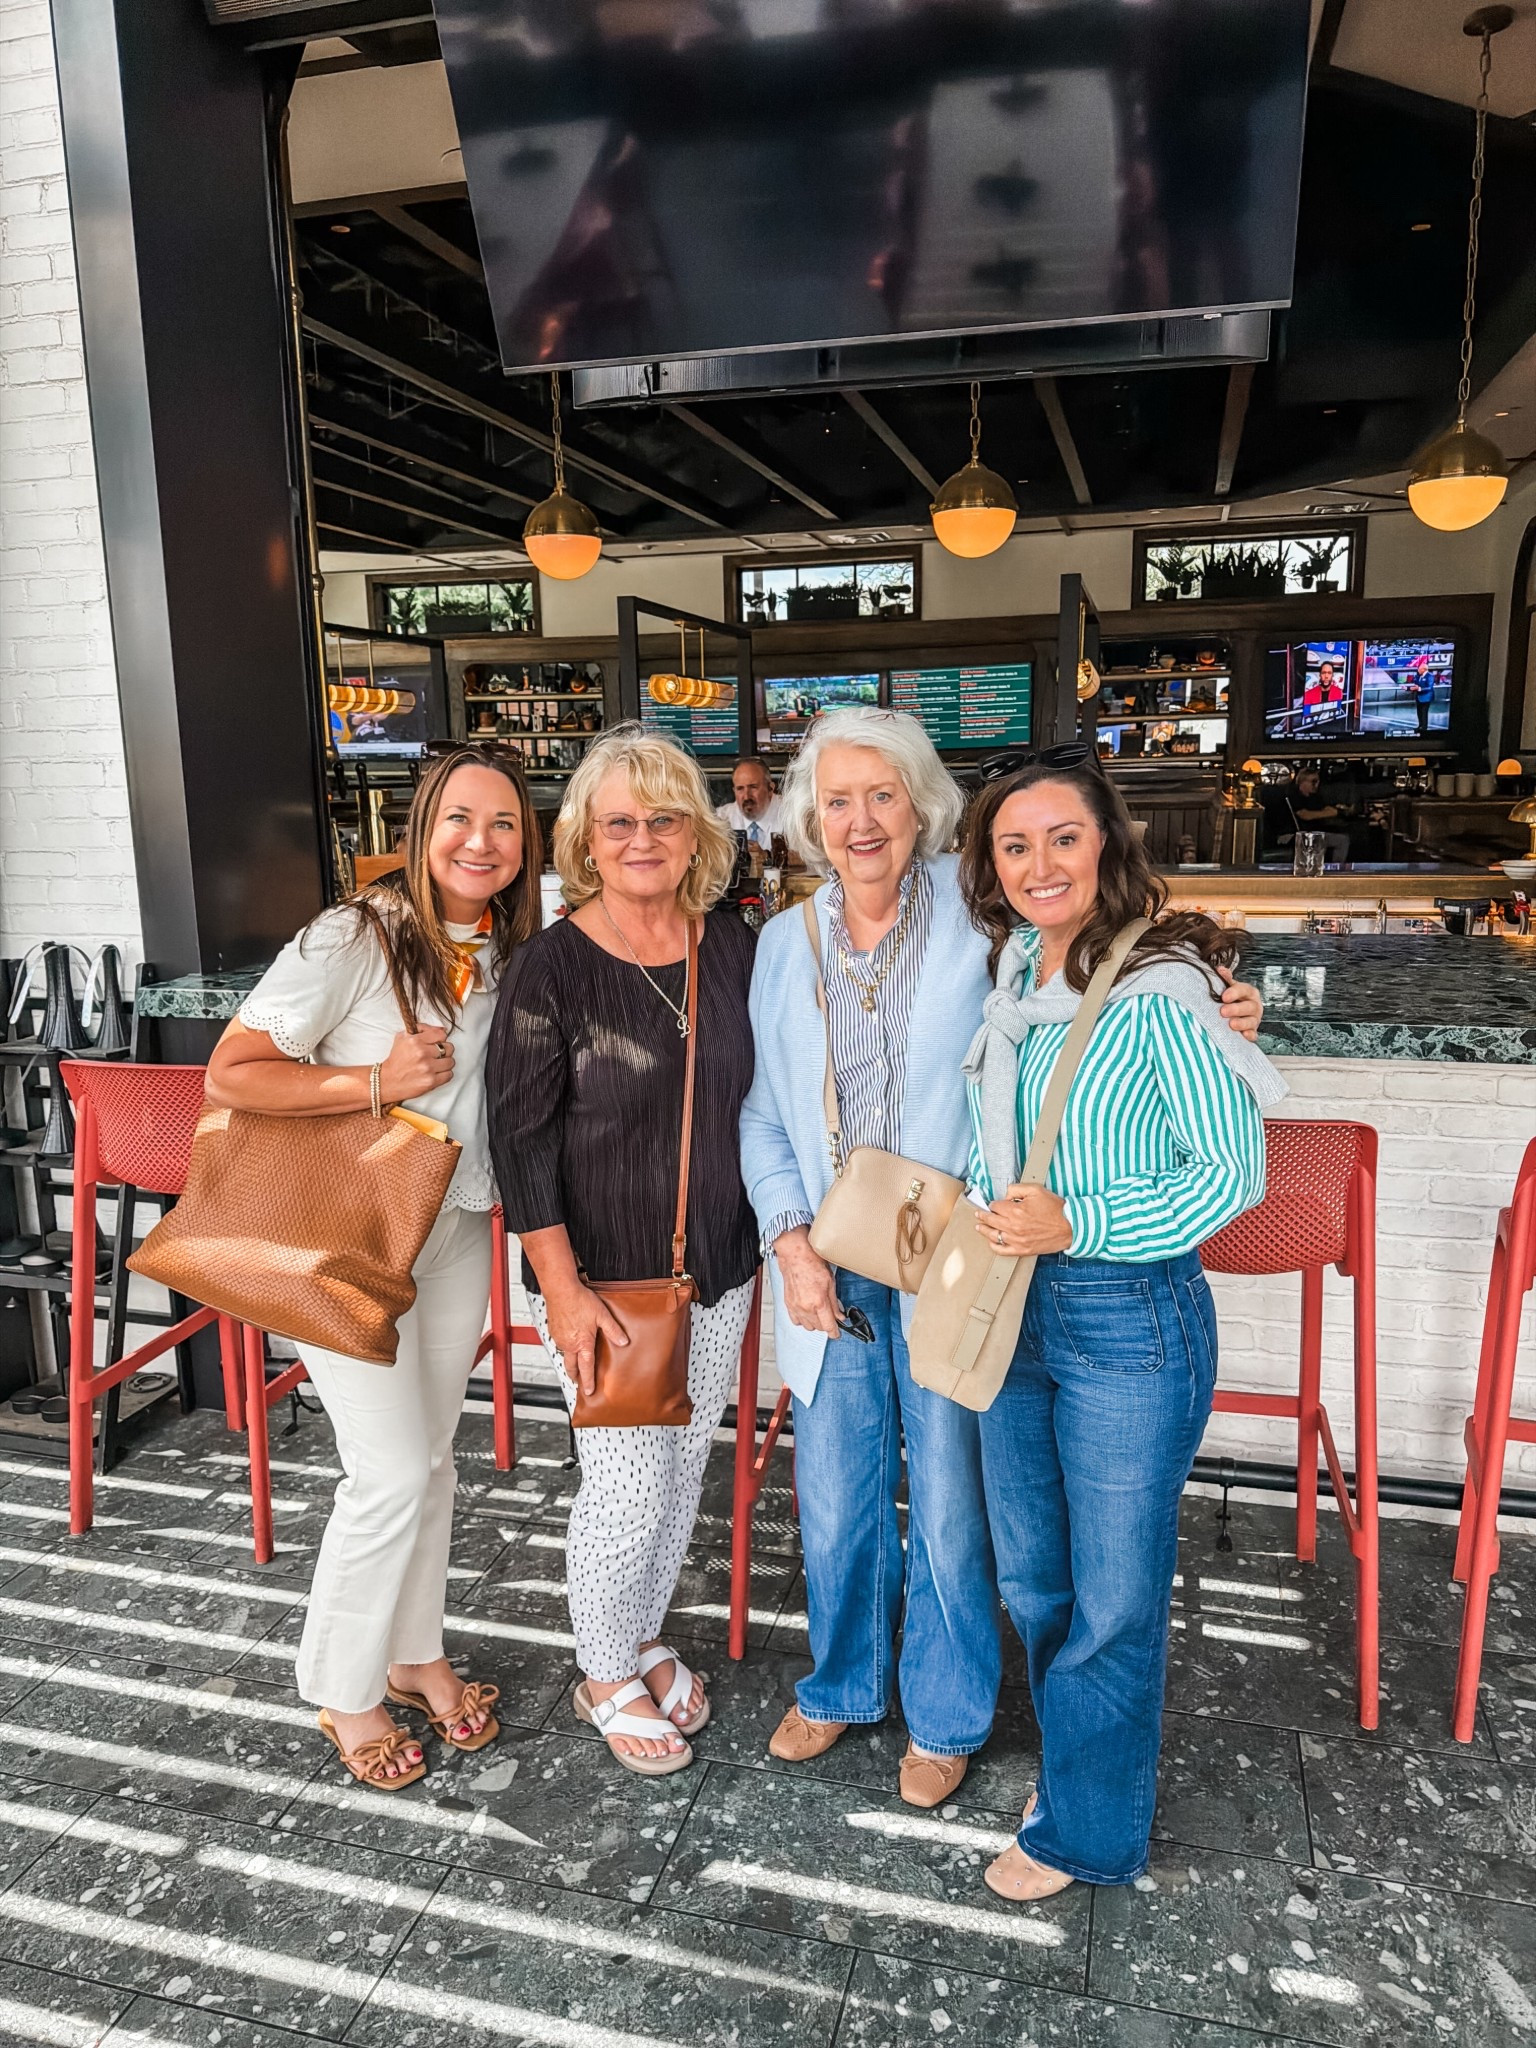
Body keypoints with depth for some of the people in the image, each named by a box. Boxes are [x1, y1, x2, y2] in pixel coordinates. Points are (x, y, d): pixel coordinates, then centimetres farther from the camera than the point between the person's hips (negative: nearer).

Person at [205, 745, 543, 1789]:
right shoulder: (355, 940, -19)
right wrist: (379, 1083, -24)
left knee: (432, 1456, 17)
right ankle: (343, 1689, 22)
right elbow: (231, 1075, -20)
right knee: (392, 1471, -3)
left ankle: (413, 1652, 38)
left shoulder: (513, 953, 2)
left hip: (456, 1227, 6)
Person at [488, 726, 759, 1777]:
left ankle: (645, 1638, 43)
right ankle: (603, 1676, 31)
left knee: (686, 1469, 18)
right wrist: (562, 1287, -16)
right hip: (605, 1276, -5)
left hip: (717, 1267, 5)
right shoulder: (553, 967, -13)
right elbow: (522, 1138, -13)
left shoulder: (734, 945, 1)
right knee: (627, 1488, 4)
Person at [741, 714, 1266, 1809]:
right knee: (835, 1505, 18)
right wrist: (791, 1239, -5)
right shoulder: (784, 944, 3)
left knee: (951, 1513, 13)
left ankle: (945, 1716, 40)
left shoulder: (977, 912, -9)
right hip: (828, 1276, 3)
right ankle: (841, 1685, 46)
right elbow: (764, 1118, 7)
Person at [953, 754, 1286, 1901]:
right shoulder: (1015, 973, 4)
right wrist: (975, 1226, 5)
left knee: (1113, 1595, 11)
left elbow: (1234, 1171, -17)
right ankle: (1083, 1762, 46)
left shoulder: (1160, 987, -18)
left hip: (1131, 1319, -7)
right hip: (1016, 1306, 7)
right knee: (1030, 1574, 21)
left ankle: (1090, 1827, 33)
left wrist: (1074, 1225, -22)